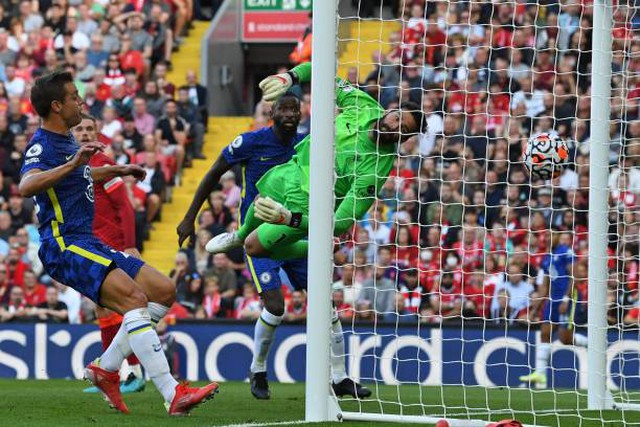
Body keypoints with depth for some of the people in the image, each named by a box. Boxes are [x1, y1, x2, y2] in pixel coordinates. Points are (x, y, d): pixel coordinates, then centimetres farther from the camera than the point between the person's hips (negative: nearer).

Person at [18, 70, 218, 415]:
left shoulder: (66, 142, 19)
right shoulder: (42, 145, -11)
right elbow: (26, 186, -33)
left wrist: (117, 171, 43)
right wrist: (72, 164, -41)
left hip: (88, 244, 10)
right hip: (64, 247, -10)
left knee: (163, 290, 6)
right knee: (134, 297, -26)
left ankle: (106, 368, 7)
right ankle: (172, 395, -33)